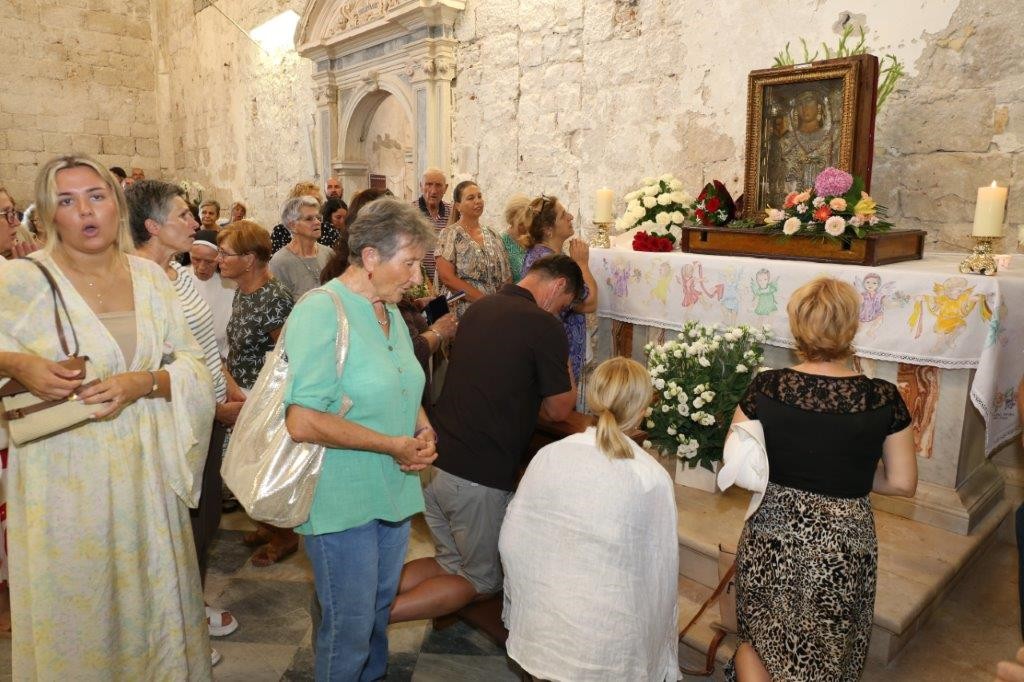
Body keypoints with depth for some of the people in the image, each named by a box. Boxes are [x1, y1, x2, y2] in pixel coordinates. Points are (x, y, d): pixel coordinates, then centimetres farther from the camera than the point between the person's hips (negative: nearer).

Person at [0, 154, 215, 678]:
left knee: (150, 594, 18)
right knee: (73, 604, 12)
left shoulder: (149, 276, 3)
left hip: (145, 471, 3)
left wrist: (142, 383, -16)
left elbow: (195, 368, 1)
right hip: (65, 474, -3)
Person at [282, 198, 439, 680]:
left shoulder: (390, 312, 8)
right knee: (349, 628, 8)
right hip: (342, 504, -8)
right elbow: (303, 422, -27)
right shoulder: (321, 313, -19)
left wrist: (424, 431, -2)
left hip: (394, 493, 8)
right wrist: (394, 444, -21)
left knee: (379, 611, 24)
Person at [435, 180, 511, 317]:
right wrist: (483, 299, -16)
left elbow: (506, 276, 10)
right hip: (462, 310, -4)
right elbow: (446, 276, -13)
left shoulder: (493, 236, 11)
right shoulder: (449, 234, -3)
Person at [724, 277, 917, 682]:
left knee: (756, 640, 22)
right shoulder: (883, 400, -12)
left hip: (770, 537, 0)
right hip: (843, 544, 1)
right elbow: (903, 483, -3)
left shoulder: (765, 388, -13)